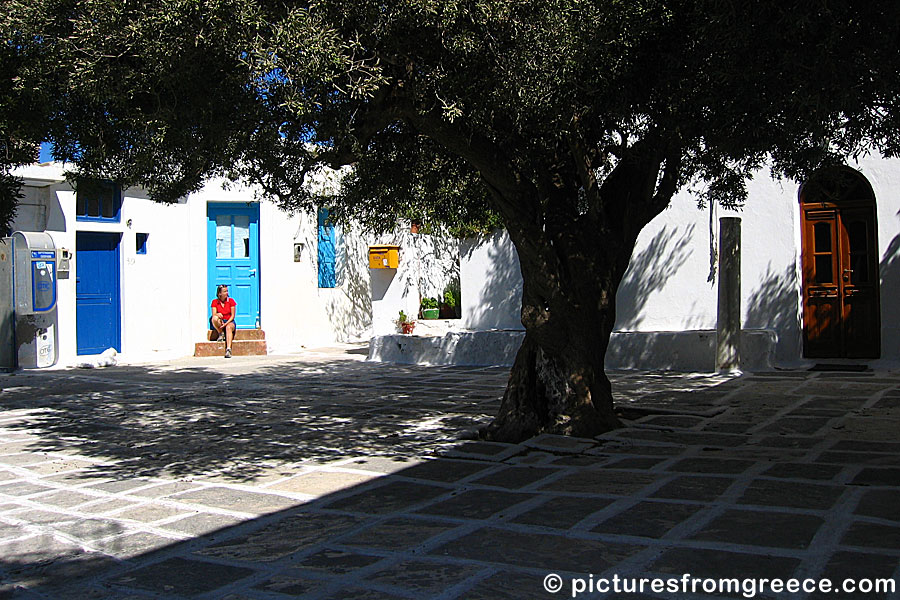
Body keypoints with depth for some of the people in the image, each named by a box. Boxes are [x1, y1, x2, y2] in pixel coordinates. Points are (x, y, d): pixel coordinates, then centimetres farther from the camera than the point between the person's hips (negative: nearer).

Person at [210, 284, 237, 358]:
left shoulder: (231, 301, 2)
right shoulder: (215, 302, 3)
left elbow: (233, 316, -2)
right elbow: (214, 315, -6)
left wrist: (226, 323, -17)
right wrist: (218, 314, -31)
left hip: (229, 322, -1)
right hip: (219, 322, 1)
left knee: (229, 327, -38)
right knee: (214, 318, -35)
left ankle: (228, 349, -52)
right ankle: (221, 334, -10)